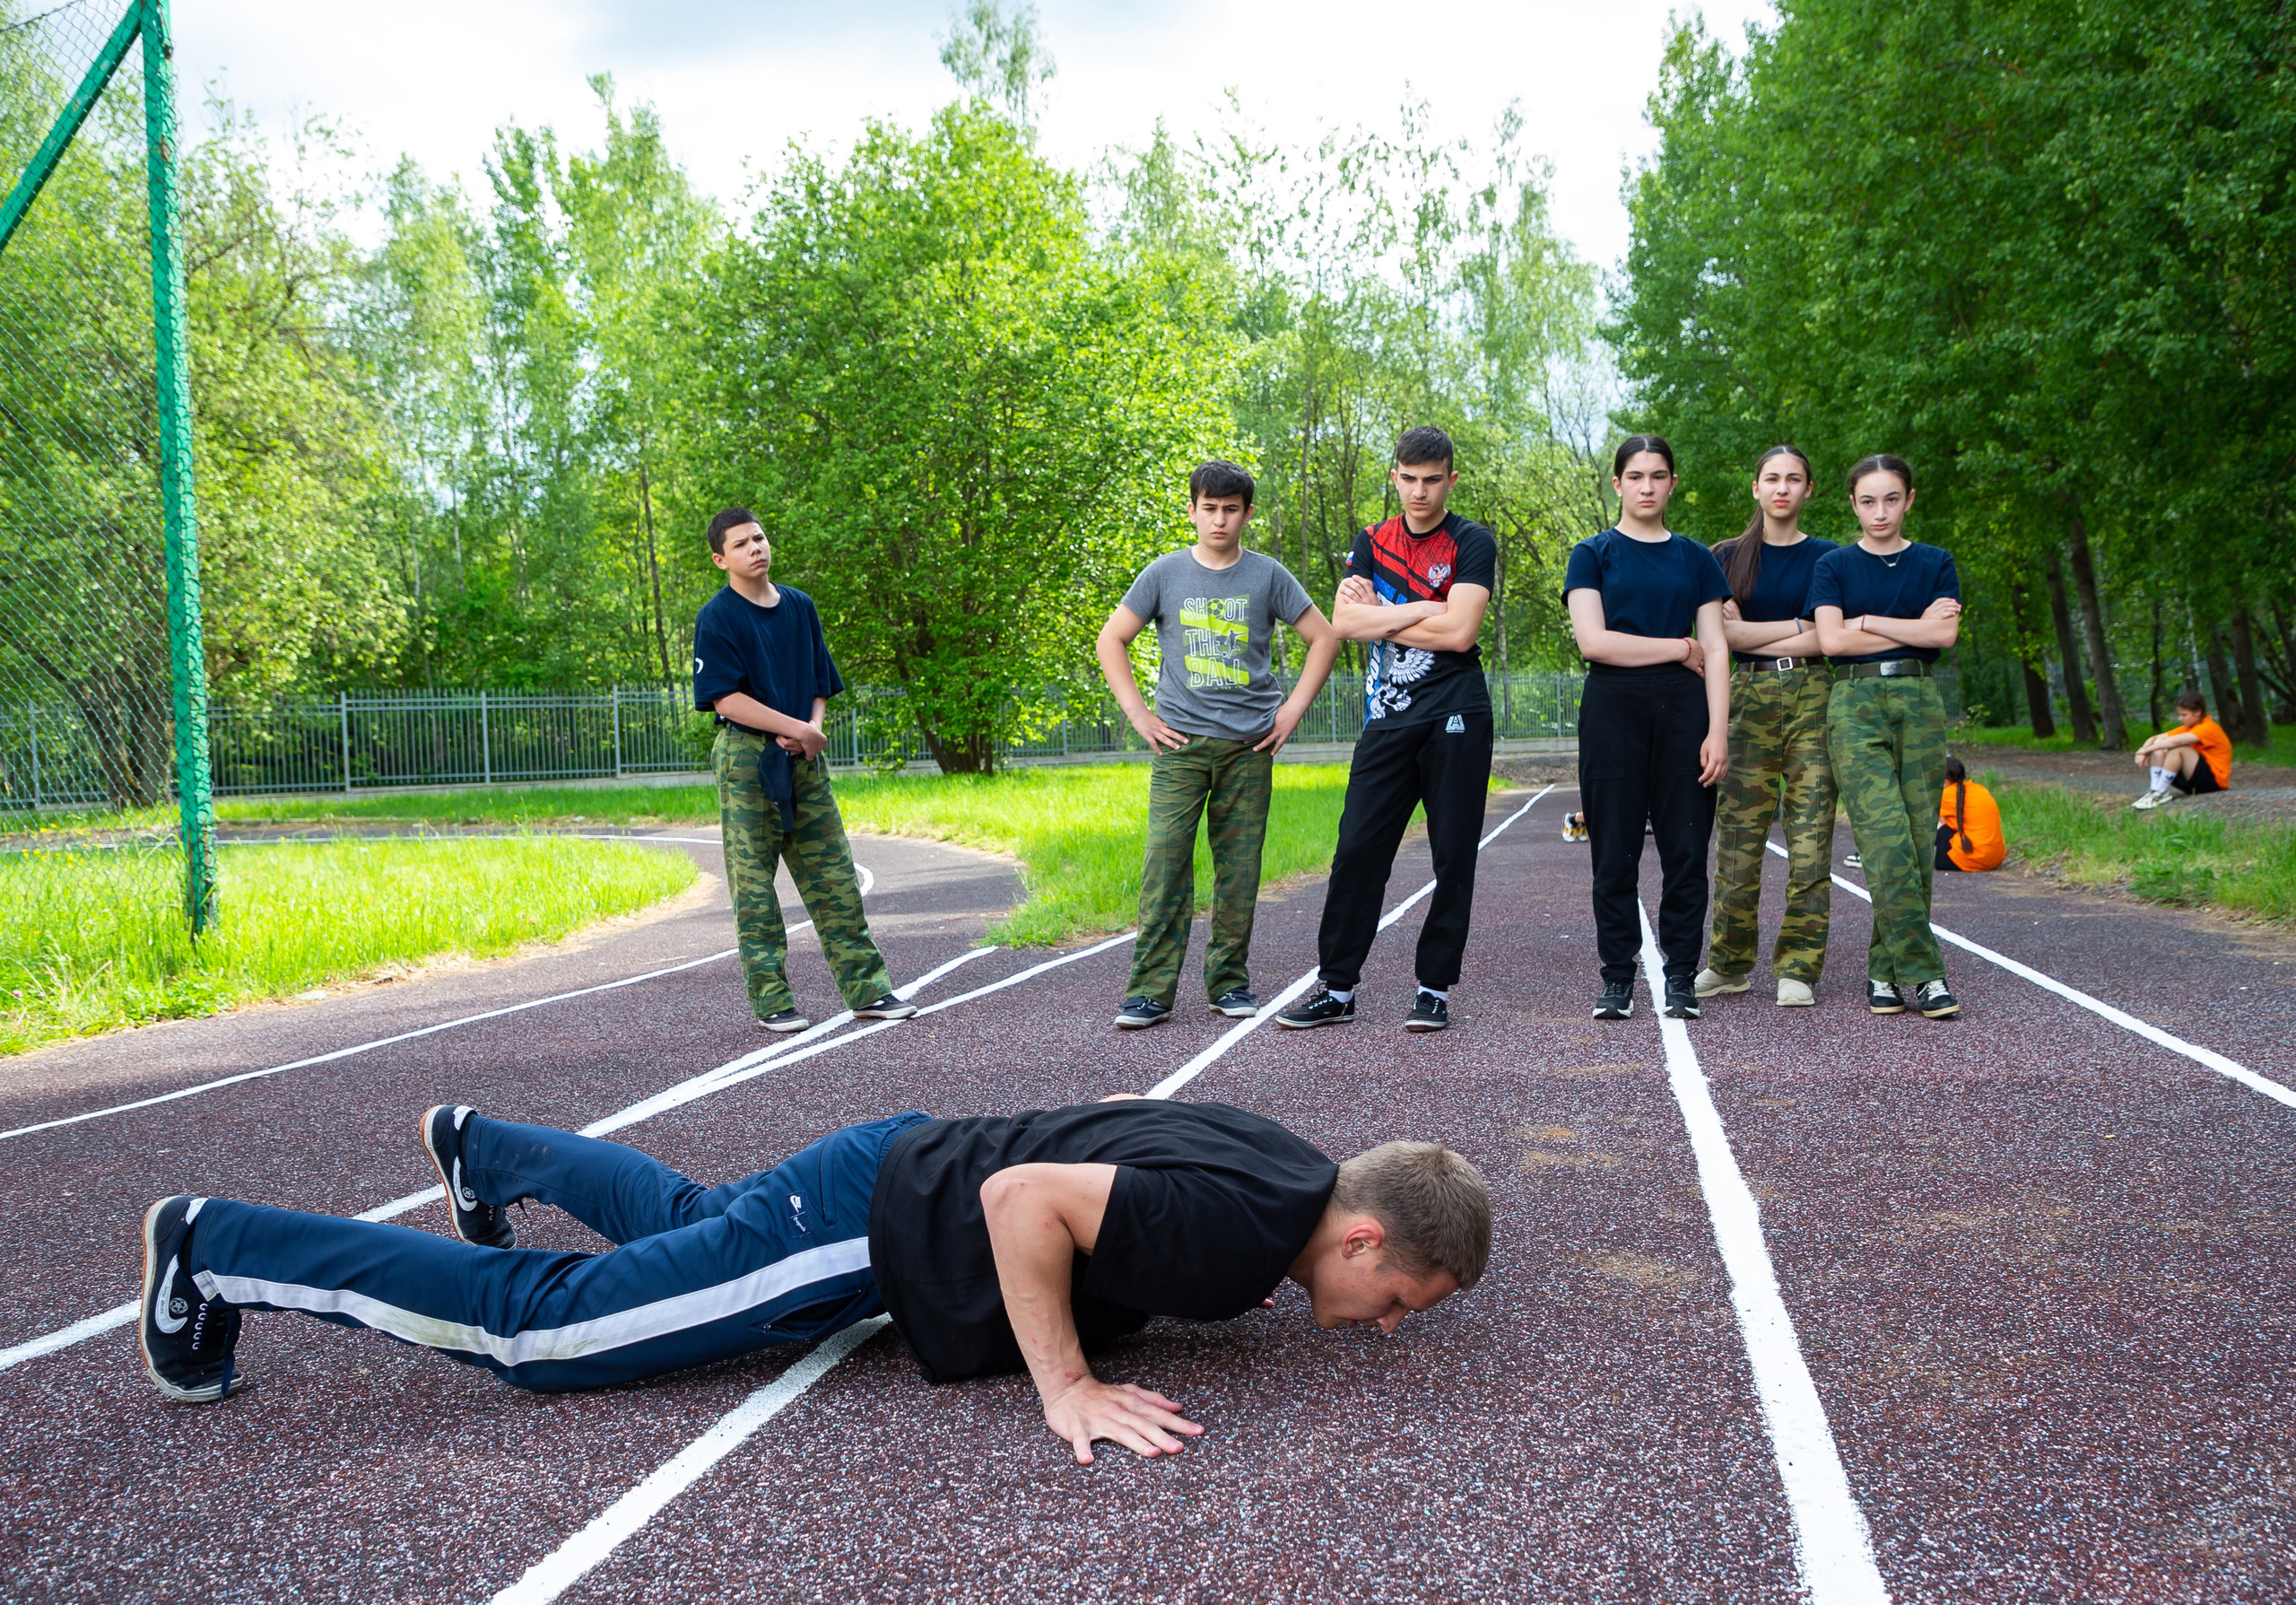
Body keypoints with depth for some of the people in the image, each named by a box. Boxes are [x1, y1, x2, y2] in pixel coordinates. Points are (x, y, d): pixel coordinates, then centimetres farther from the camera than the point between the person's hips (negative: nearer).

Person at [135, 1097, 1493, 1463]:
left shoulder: (1294, 1168, 1)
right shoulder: (1239, 1224, -29)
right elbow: (1023, 1196, -36)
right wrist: (1065, 1388, -30)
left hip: (906, 1165, 9)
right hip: (866, 1231, -9)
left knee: (681, 1215, 34)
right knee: (537, 1320, -3)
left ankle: (483, 1148, 56)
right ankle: (214, 1250, 7)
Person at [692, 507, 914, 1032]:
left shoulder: (800, 607, 13)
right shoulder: (717, 617, -4)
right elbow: (725, 698, -12)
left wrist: (813, 726, -4)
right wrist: (795, 727, -15)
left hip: (804, 758, 5)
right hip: (746, 757, -5)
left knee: (834, 877, 4)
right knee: (754, 882, -2)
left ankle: (867, 988, 8)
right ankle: (770, 1001, 4)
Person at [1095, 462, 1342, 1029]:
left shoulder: (1267, 576, 6)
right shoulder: (1165, 573, 5)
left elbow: (1324, 638, 11)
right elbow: (1111, 641, 10)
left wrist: (1293, 709, 4)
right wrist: (1138, 714, 2)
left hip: (1249, 745, 1)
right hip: (1180, 743, -1)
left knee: (1239, 867, 3)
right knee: (1165, 859, -10)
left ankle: (1229, 982, 15)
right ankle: (1150, 990, -8)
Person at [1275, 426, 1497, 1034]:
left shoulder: (1473, 543, 0)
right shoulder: (1373, 542, 13)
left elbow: (1459, 633, -14)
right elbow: (1345, 623, -1)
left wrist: (1380, 614, -4)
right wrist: (1422, 610, -9)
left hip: (1455, 718, -3)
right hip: (1388, 718, 3)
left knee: (1453, 857, 1)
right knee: (1358, 849, -1)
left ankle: (1435, 990, 10)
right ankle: (1337, 988, 7)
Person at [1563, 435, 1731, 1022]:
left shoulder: (1695, 558, 13)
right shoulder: (1593, 554, 6)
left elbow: (1716, 652, 7)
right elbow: (1593, 641, -8)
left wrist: (1718, 731, -4)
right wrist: (1680, 649, -3)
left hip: (1682, 709, 2)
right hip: (1612, 709, -2)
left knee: (1686, 849, -1)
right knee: (1615, 852, -1)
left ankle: (1680, 977, 6)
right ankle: (1617, 978, 6)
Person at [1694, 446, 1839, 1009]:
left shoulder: (1826, 558, 10)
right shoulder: (1728, 557, 11)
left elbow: (1828, 640, -2)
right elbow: (1727, 634, -1)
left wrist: (1755, 637, -5)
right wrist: (1800, 625, -3)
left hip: (1812, 697, 0)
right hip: (1748, 696, 0)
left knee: (1811, 836, -5)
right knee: (1737, 834, -4)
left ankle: (1797, 968, -1)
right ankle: (1729, 962, 7)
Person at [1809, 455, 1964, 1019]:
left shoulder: (1935, 564, 13)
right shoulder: (1833, 566, 8)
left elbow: (1945, 634, -2)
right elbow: (1832, 639, -5)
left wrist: (1868, 620, -2)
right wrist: (1914, 626, -2)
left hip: (1919, 702, 2)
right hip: (1855, 703, -2)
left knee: (1918, 845, -2)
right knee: (1886, 840, -16)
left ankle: (1886, 972, 8)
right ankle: (1923, 973, -13)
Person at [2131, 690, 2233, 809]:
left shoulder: (2209, 728, -15)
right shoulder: (2187, 728, 11)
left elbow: (2176, 741, -30)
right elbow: (2155, 739, 1)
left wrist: (2147, 749, -27)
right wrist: (2143, 751, -20)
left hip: (2215, 781, -8)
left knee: (2178, 749, -27)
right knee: (2158, 750, -7)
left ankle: (2159, 793, -27)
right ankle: (2156, 791, -21)